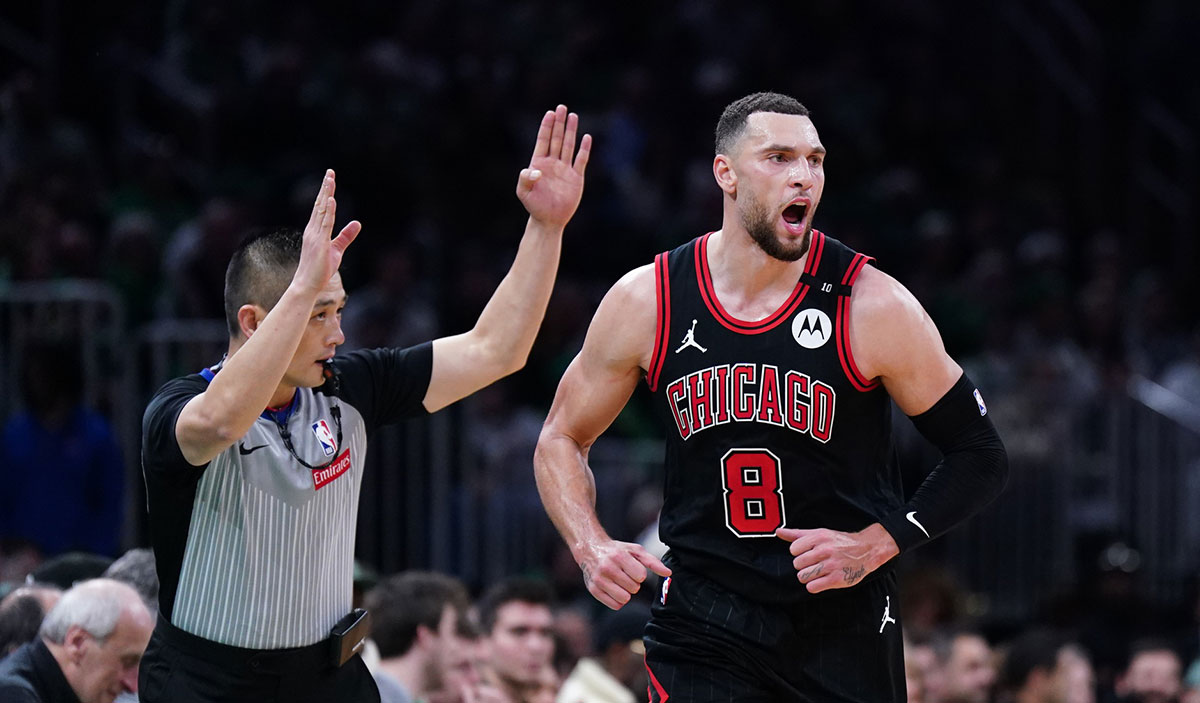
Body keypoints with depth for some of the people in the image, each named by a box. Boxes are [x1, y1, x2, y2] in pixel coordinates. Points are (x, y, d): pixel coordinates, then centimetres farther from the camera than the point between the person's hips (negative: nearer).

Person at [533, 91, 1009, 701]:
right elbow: (561, 439, 10)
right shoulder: (644, 302, -4)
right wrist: (591, 548, -7)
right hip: (703, 621, 0)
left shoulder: (871, 306, -10)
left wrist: (872, 547, -14)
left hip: (842, 623, 0)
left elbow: (980, 457, -3)